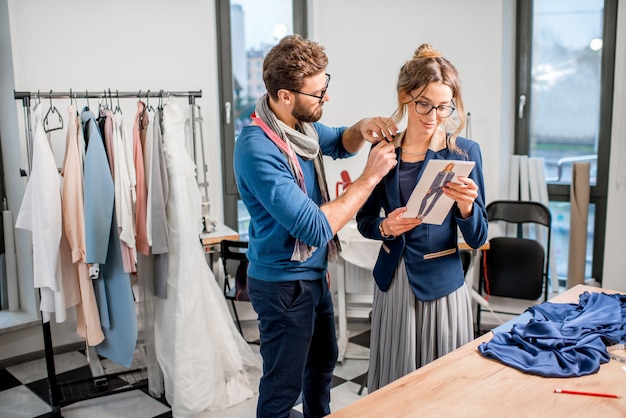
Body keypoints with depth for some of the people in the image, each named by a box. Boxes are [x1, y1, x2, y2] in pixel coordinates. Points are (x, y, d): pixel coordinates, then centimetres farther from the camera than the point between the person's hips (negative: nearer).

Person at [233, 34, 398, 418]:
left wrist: (361, 129, -6)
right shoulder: (258, 149, -30)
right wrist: (370, 176, -26)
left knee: (323, 361, 27)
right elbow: (316, 228, -31)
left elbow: (338, 144, 17)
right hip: (284, 284, -9)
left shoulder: (301, 123, -4)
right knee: (284, 387, 9)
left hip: (315, 274, 9)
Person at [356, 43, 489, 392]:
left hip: (441, 283, -2)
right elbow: (365, 221, 8)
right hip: (393, 282, 2)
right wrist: (386, 227, -13)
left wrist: (466, 207, -25)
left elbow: (478, 239, -5)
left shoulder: (465, 152, -6)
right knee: (393, 383, 13)